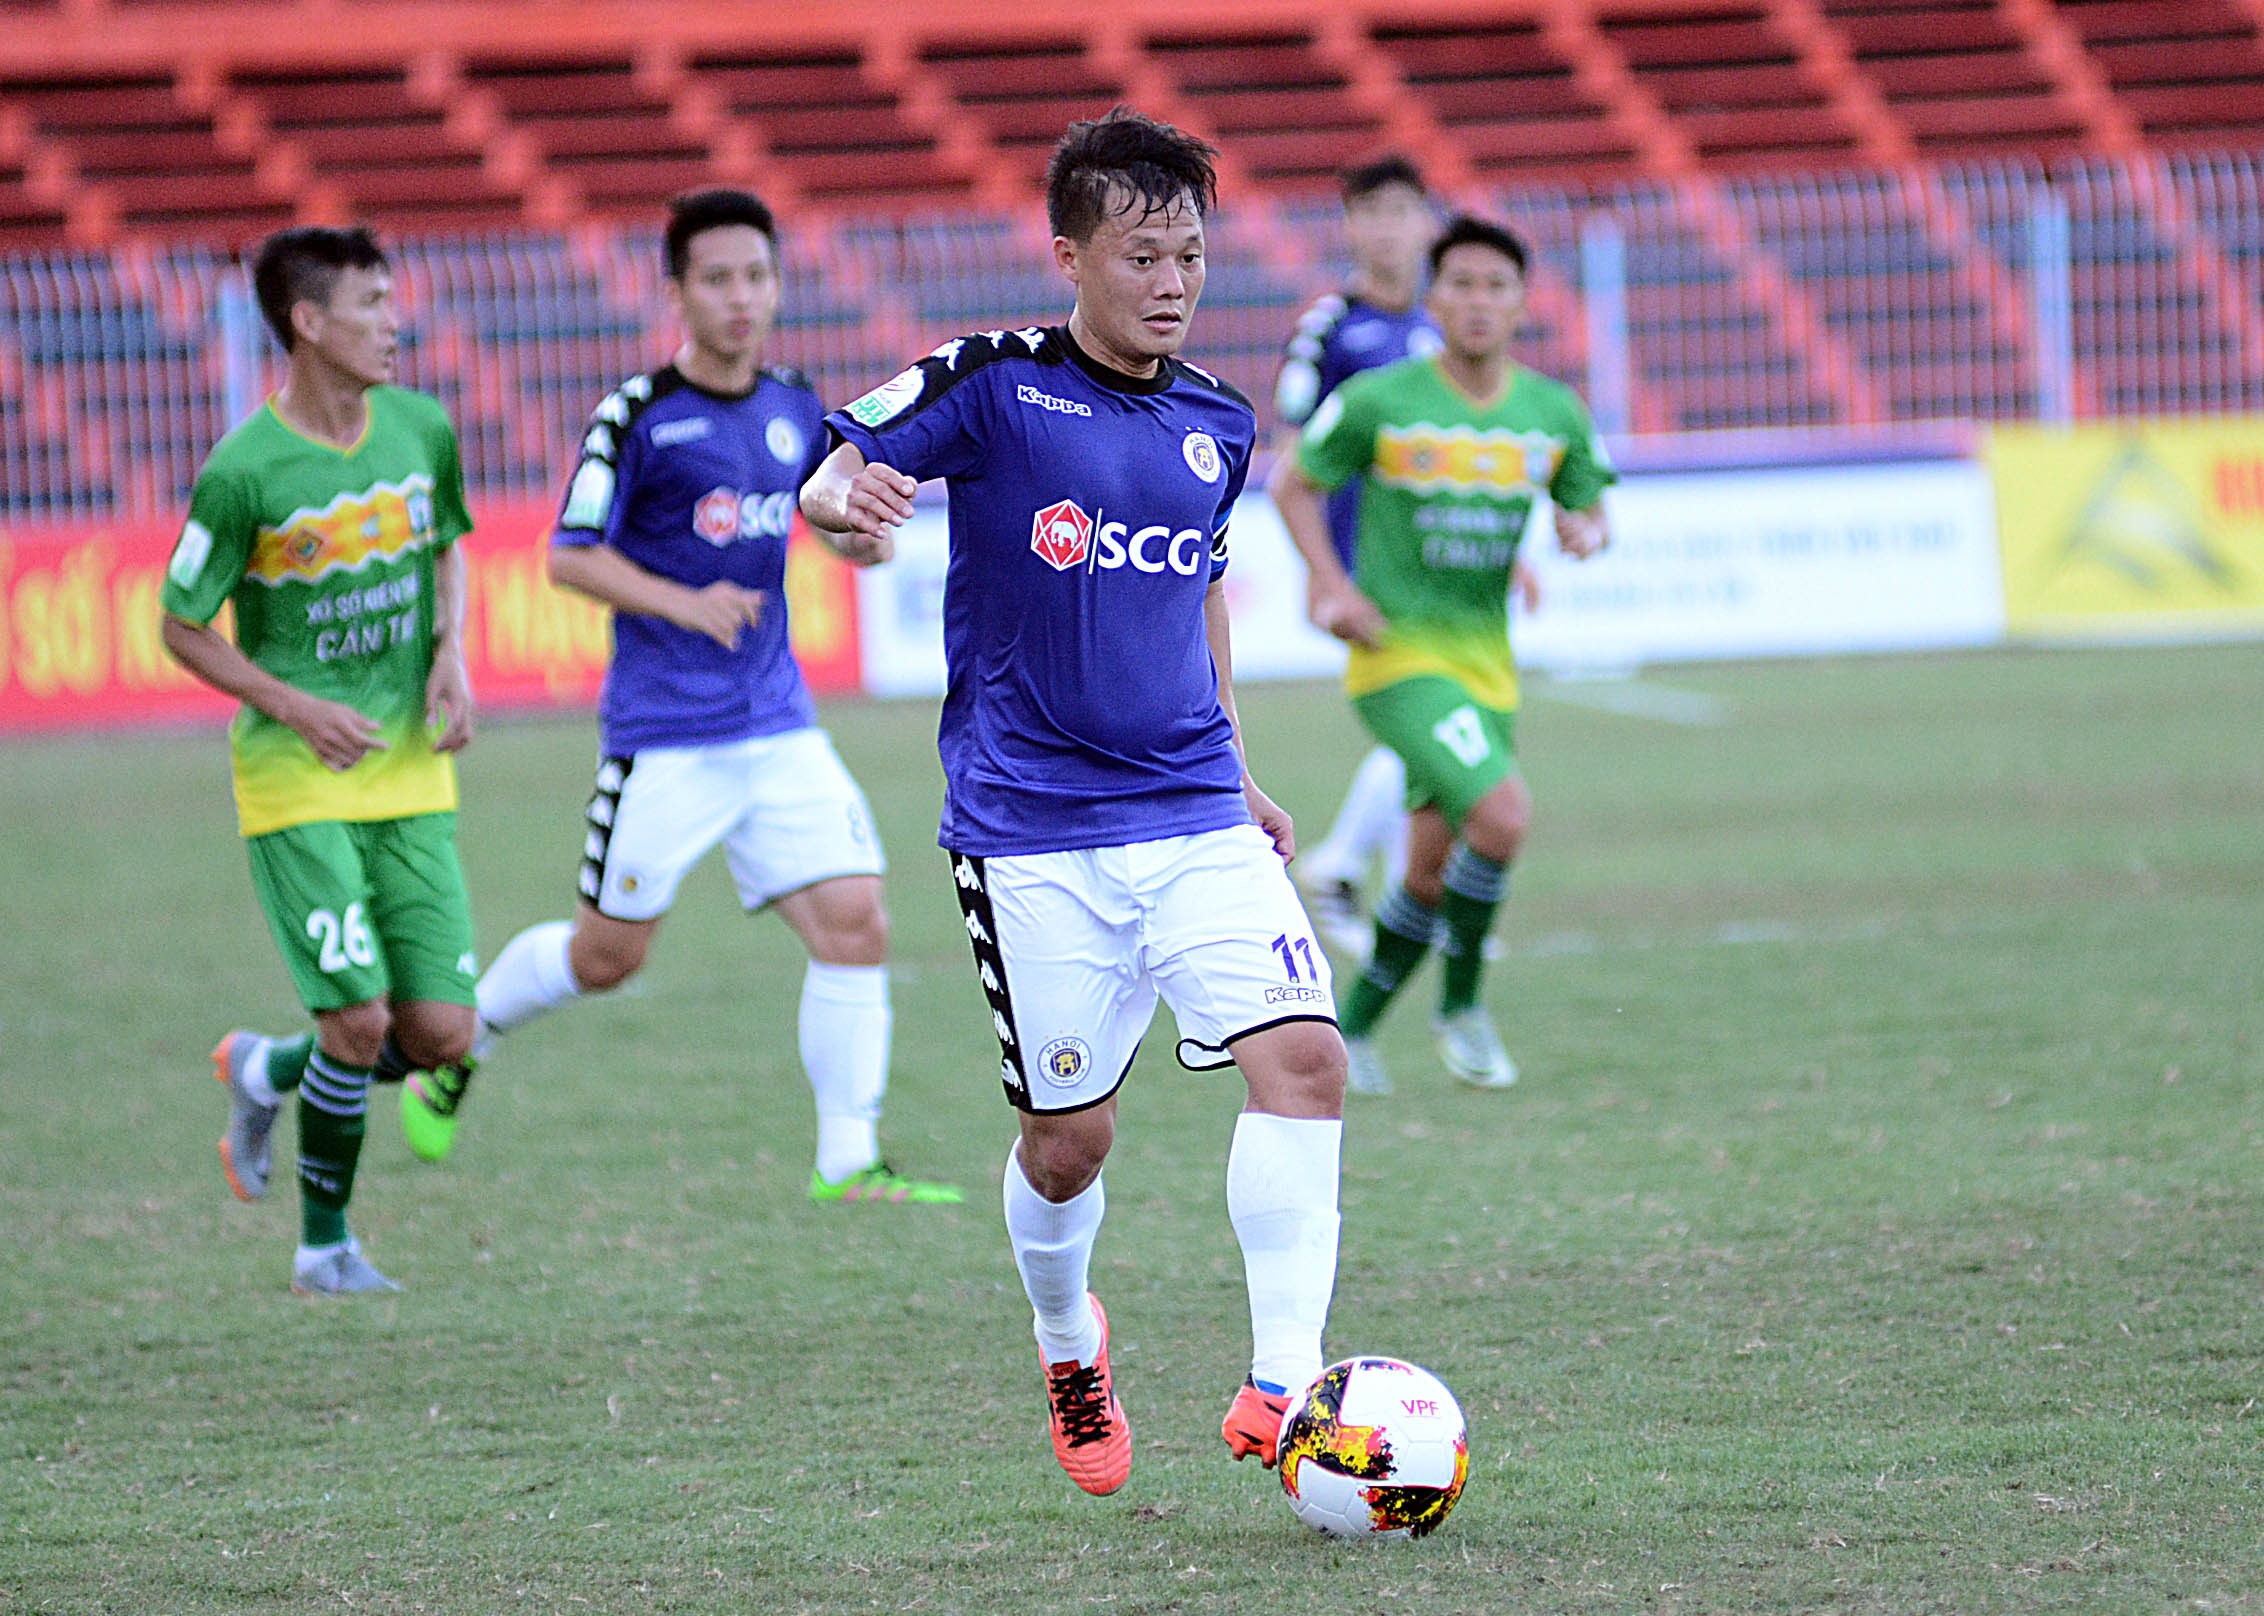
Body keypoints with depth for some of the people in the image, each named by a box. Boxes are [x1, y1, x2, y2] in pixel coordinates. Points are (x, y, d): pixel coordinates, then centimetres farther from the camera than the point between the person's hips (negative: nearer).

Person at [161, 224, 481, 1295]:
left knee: (442, 1034, -2)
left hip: (410, 775, 5)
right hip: (297, 783, -5)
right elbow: (181, 628, -5)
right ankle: (325, 1246, 13)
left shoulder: (422, 430, 2)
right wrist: (301, 711, -15)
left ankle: (267, 1072, 28)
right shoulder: (244, 472, -14)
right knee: (362, 1018, -13)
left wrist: (451, 655, 3)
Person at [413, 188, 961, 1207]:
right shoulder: (639, 414, -9)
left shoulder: (796, 410, 7)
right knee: (607, 955, 4)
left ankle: (847, 1162, -2)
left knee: (854, 922, -8)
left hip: (777, 728, 5)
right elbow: (569, 556, -9)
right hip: (663, 736, -5)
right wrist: (684, 604, -22)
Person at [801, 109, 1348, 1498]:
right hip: (1032, 830, -4)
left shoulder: (1219, 423, 9)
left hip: (1196, 816, 4)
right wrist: (846, 504, -32)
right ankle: (1069, 1350, 33)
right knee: (1070, 1134, 2)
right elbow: (835, 470, -8)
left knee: (1304, 1058, -16)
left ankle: (1284, 1385, -15)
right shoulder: (994, 388, -6)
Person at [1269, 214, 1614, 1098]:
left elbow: (1593, 513, 15)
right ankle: (1461, 1005, -3)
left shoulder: (1555, 413, 3)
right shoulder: (1379, 401, -8)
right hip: (1398, 653, -6)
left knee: (1434, 874, 11)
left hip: (1486, 663, 6)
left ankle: (1352, 1026, 31)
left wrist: (1586, 534, -10)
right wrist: (1332, 585, -9)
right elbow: (1293, 484, 4)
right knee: (1503, 815, -24)